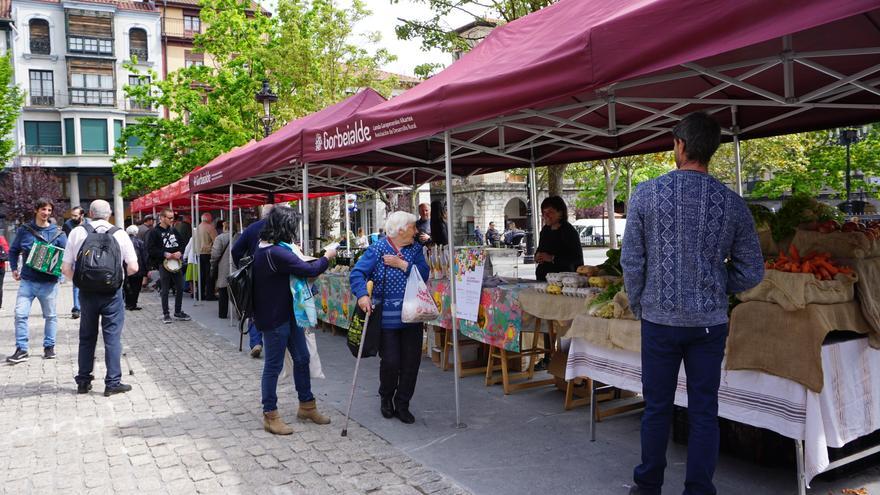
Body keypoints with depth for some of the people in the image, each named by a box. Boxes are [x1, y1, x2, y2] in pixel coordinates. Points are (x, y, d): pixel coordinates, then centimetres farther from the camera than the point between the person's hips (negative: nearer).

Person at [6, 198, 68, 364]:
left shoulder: (57, 233, 0)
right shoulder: (24, 230, 3)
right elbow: (13, 251, 15)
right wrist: (14, 268, 7)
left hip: (49, 282, -1)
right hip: (27, 280, 1)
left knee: (50, 315, 9)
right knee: (20, 314, -6)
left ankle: (49, 346, 22)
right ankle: (21, 350, 2)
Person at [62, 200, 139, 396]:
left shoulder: (77, 232, -2)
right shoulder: (119, 234, -5)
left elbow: (66, 268, -3)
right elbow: (133, 268, -8)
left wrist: (80, 279, 15)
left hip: (87, 292, 2)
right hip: (112, 292, -2)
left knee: (87, 337, 16)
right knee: (112, 337, 4)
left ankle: (83, 381, 24)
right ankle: (113, 382, 4)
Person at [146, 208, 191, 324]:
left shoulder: (174, 231, 12)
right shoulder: (155, 232, -5)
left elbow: (181, 244, 19)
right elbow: (150, 249, -11)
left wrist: (180, 252, -1)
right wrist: (164, 254, -17)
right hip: (163, 264, -5)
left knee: (180, 288, 8)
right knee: (165, 290, 1)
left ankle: (178, 312, 20)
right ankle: (166, 314, 11)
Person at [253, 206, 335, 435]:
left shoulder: (265, 247, 7)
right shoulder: (275, 253, -27)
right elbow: (309, 270, -23)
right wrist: (327, 257, -6)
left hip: (288, 314, 10)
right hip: (274, 319, -10)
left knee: (302, 358, 17)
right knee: (274, 365, 3)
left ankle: (306, 405, 32)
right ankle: (270, 416, 18)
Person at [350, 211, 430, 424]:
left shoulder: (415, 249, 5)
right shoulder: (377, 250, -8)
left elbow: (424, 274, -6)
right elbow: (357, 273, -16)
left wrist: (402, 264, -17)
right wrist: (362, 295, -32)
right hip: (386, 317, -4)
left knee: (411, 361, 6)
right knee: (391, 362, -1)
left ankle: (402, 404, 25)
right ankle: (386, 398, 29)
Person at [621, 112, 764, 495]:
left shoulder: (646, 194, -8)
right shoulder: (733, 203, -3)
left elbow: (631, 261, -6)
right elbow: (752, 273, 1)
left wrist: (638, 306, 8)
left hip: (660, 318, -1)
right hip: (710, 321, 1)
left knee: (657, 406, 12)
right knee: (704, 412, 10)